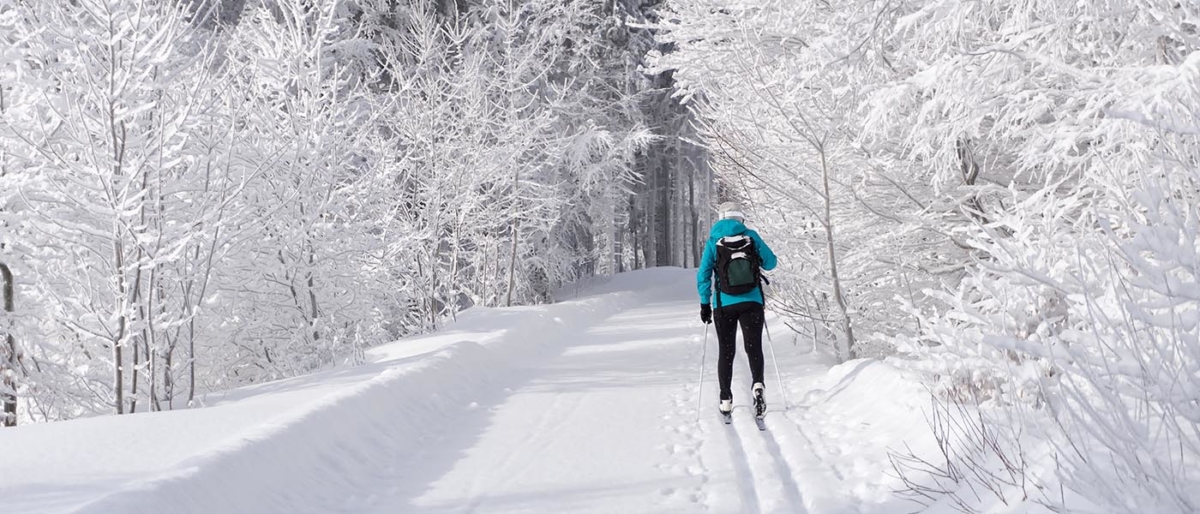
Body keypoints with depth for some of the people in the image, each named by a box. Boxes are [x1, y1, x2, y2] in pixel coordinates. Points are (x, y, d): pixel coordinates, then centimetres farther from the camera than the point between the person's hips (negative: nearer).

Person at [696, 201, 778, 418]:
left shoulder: (713, 241, 1)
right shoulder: (751, 236, 0)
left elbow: (703, 274, -1)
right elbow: (770, 262, 6)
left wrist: (705, 303, 7)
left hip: (724, 304, 1)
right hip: (751, 302, -1)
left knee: (726, 351, 12)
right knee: (753, 347, 0)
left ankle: (726, 399, 13)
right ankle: (757, 384, -27)